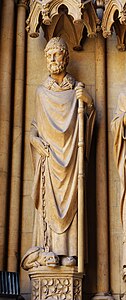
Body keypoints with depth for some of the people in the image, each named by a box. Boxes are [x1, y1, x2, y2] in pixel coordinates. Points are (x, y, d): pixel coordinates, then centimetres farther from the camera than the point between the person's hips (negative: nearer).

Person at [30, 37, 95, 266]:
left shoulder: (77, 89, 13)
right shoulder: (41, 91, 17)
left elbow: (89, 119, 10)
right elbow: (35, 124, 19)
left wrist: (88, 101, -8)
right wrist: (34, 138, -1)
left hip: (70, 153, -1)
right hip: (49, 154, 1)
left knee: (70, 201, -9)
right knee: (48, 200, -8)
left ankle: (69, 252, -11)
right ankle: (49, 251, -9)